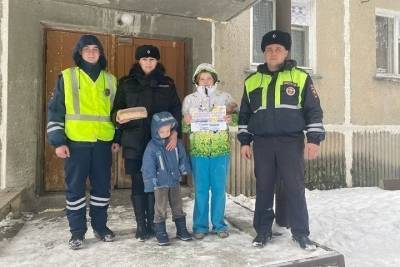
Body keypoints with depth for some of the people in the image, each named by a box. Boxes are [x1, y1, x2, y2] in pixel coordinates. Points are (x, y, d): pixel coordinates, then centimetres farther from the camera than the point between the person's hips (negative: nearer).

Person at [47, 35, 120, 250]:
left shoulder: (110, 80, 12)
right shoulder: (66, 77, 4)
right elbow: (55, 110, 1)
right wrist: (58, 141, -6)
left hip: (103, 142, 2)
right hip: (76, 142, -2)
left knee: (102, 186, 8)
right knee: (75, 187, 4)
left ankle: (100, 226, 25)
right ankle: (77, 231, 18)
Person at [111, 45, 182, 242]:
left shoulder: (167, 83, 11)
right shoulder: (127, 83, 9)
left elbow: (176, 110, 8)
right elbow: (116, 109, 9)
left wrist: (174, 132, -6)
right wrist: (118, 117, -14)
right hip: (135, 141, 0)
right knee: (138, 183, 3)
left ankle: (152, 223, 17)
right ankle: (141, 225, 15)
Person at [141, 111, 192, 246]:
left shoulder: (176, 143, -2)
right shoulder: (152, 147, -15)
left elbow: (182, 157, 12)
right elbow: (148, 167, -13)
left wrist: (184, 169, 13)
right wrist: (151, 183, -12)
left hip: (175, 181, 4)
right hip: (160, 183, -4)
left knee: (178, 206, 14)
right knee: (161, 208, 4)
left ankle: (181, 229, 26)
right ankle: (161, 233, 17)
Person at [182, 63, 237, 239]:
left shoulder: (225, 97, 8)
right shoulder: (189, 99, 9)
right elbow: (183, 126, 7)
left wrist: (231, 119, -15)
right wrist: (186, 122, -14)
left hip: (221, 150, 0)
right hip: (198, 151, 0)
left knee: (219, 189, 6)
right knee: (200, 190, 5)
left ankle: (219, 225, 21)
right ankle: (200, 226, 19)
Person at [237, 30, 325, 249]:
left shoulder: (300, 77, 4)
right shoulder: (252, 81, 11)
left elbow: (313, 110, 3)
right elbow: (244, 114, 14)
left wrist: (314, 139, -6)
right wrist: (244, 141, 8)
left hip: (291, 142, -2)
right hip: (262, 143, 2)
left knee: (295, 188, 2)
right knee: (263, 188, 7)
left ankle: (300, 232, 17)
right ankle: (263, 231, 20)